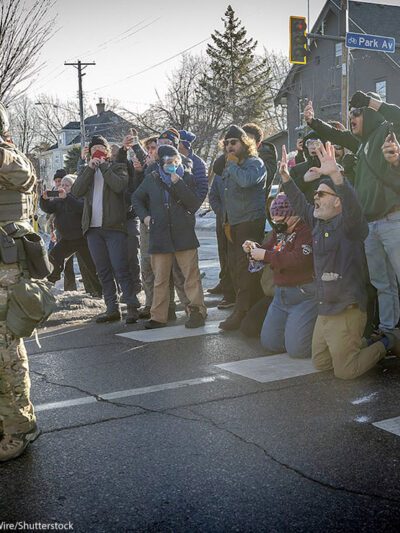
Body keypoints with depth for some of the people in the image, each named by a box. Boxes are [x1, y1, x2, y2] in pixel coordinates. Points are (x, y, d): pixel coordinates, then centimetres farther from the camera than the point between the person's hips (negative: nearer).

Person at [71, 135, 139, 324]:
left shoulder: (118, 167, 7)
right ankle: (112, 308, 13)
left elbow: (120, 186, -14)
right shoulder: (85, 171, 18)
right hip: (93, 227, 5)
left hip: (114, 226, -5)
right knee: (103, 271, 7)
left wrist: (103, 166, -8)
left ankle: (132, 307, -6)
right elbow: (76, 191, -1)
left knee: (120, 269, -10)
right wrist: (90, 168, -6)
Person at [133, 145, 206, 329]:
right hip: (160, 236, 2)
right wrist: (144, 216, 8)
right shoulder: (152, 179, 9)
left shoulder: (186, 178, 5)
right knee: (160, 278, 5)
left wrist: (178, 183, -13)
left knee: (191, 275, -4)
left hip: (184, 234, -1)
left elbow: (194, 203, -7)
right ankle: (158, 316, 11)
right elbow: (137, 198, 23)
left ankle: (197, 311, 2)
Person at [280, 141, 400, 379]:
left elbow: (353, 207, -34)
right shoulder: (319, 222, 10)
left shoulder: (349, 225, -14)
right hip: (324, 310, 9)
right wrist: (286, 176, 18)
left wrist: (336, 174, -48)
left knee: (346, 372, -4)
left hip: (347, 310, -9)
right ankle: (371, 345, 28)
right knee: (320, 364, 15)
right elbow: (301, 205, 24)